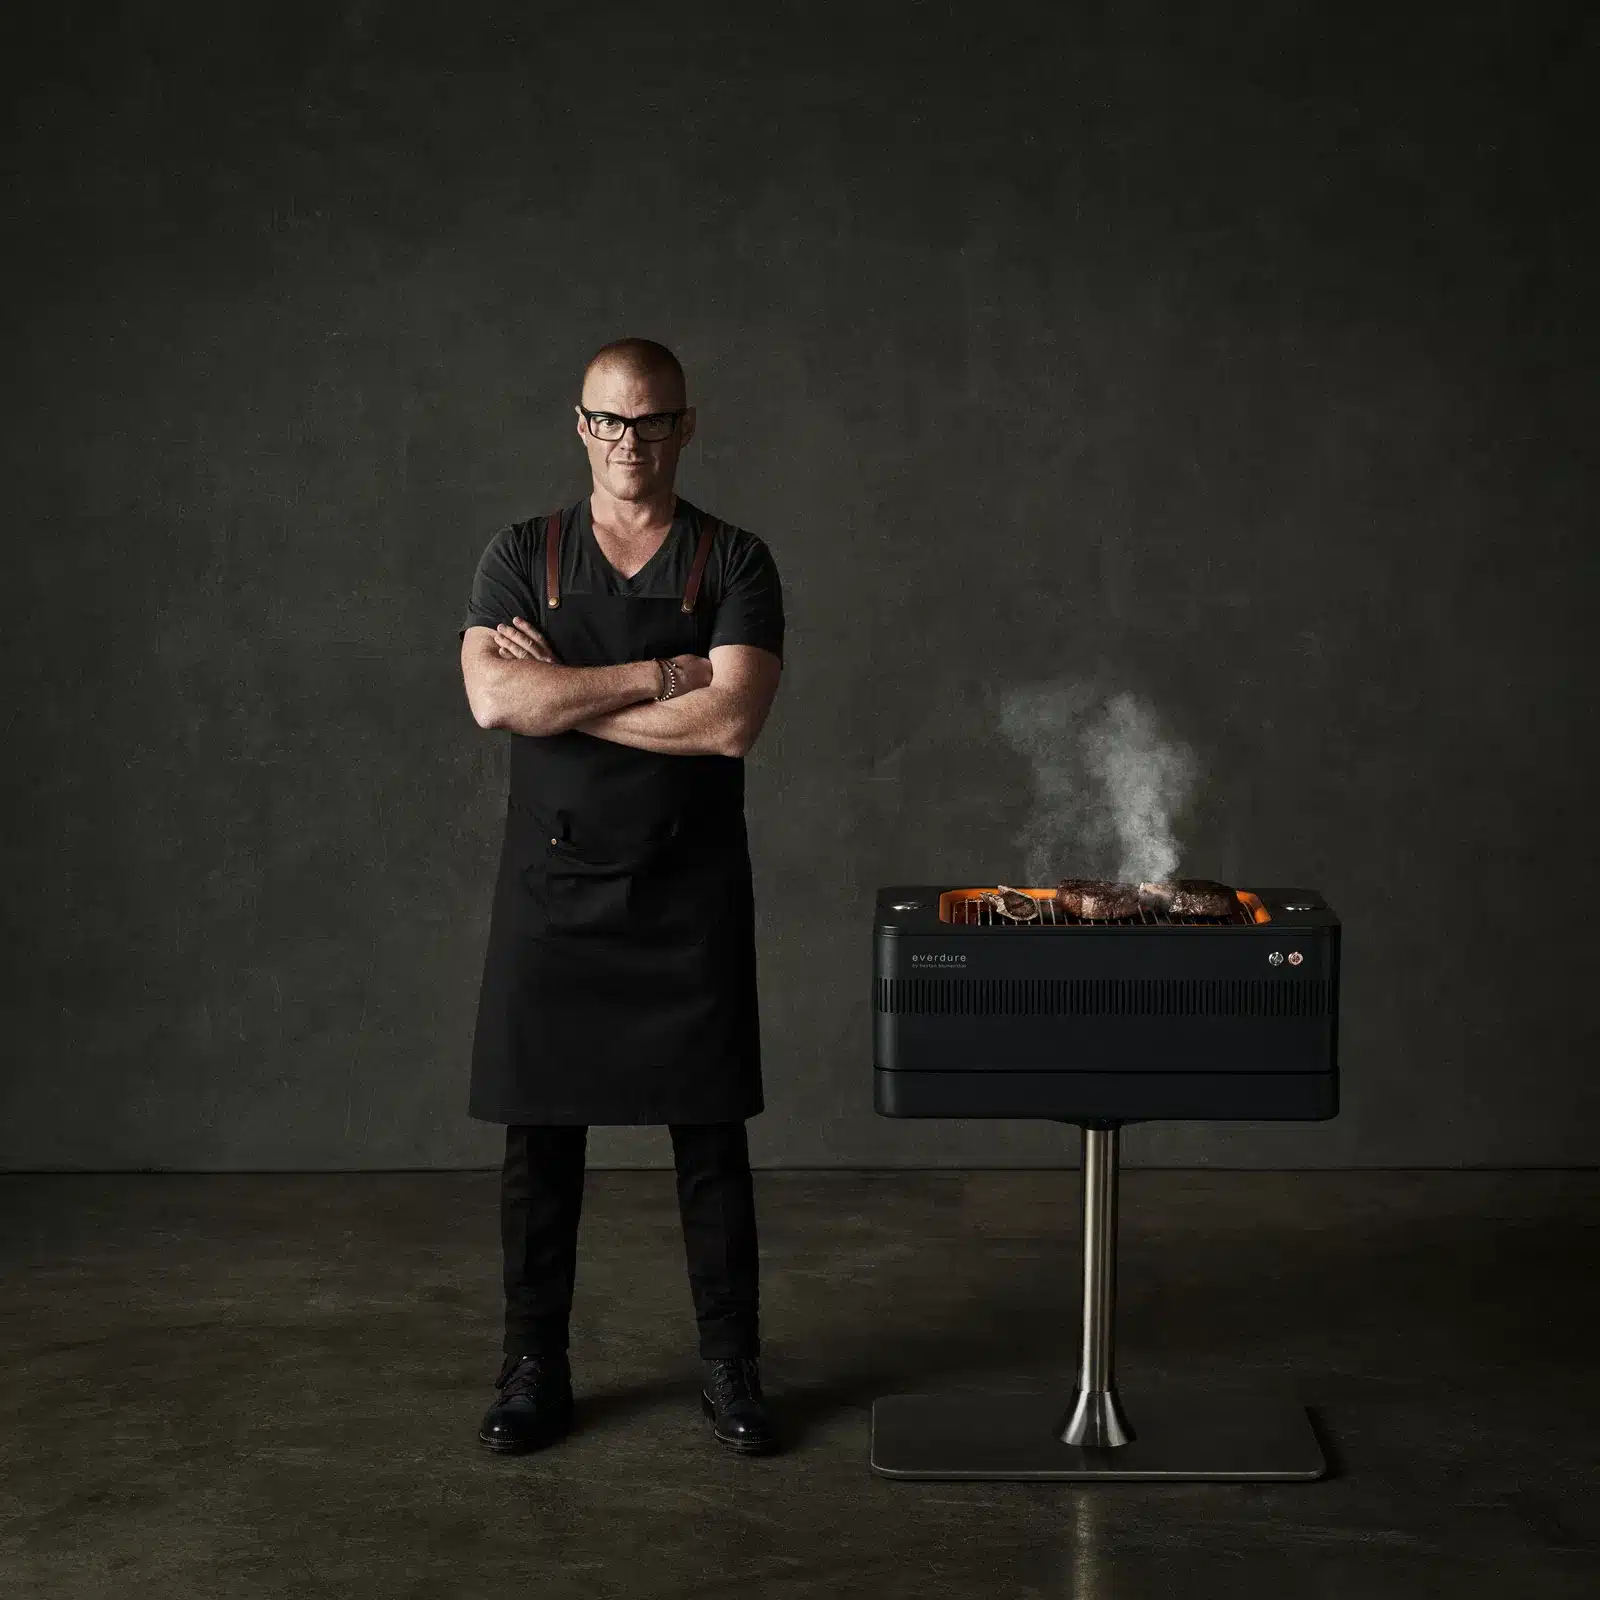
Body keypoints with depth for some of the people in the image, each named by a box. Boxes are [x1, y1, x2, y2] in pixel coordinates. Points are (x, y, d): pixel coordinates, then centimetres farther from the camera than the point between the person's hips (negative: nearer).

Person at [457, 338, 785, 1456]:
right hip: (553, 886, 1)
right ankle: (535, 1369, 17)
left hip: (692, 890, -1)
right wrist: (658, 674, -14)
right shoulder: (523, 557, 4)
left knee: (711, 1139, 4)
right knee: (540, 1136, 5)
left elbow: (731, 721, -15)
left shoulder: (735, 564, 0)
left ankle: (731, 1368, 16)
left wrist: (562, 694, -11)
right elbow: (494, 697, -13)